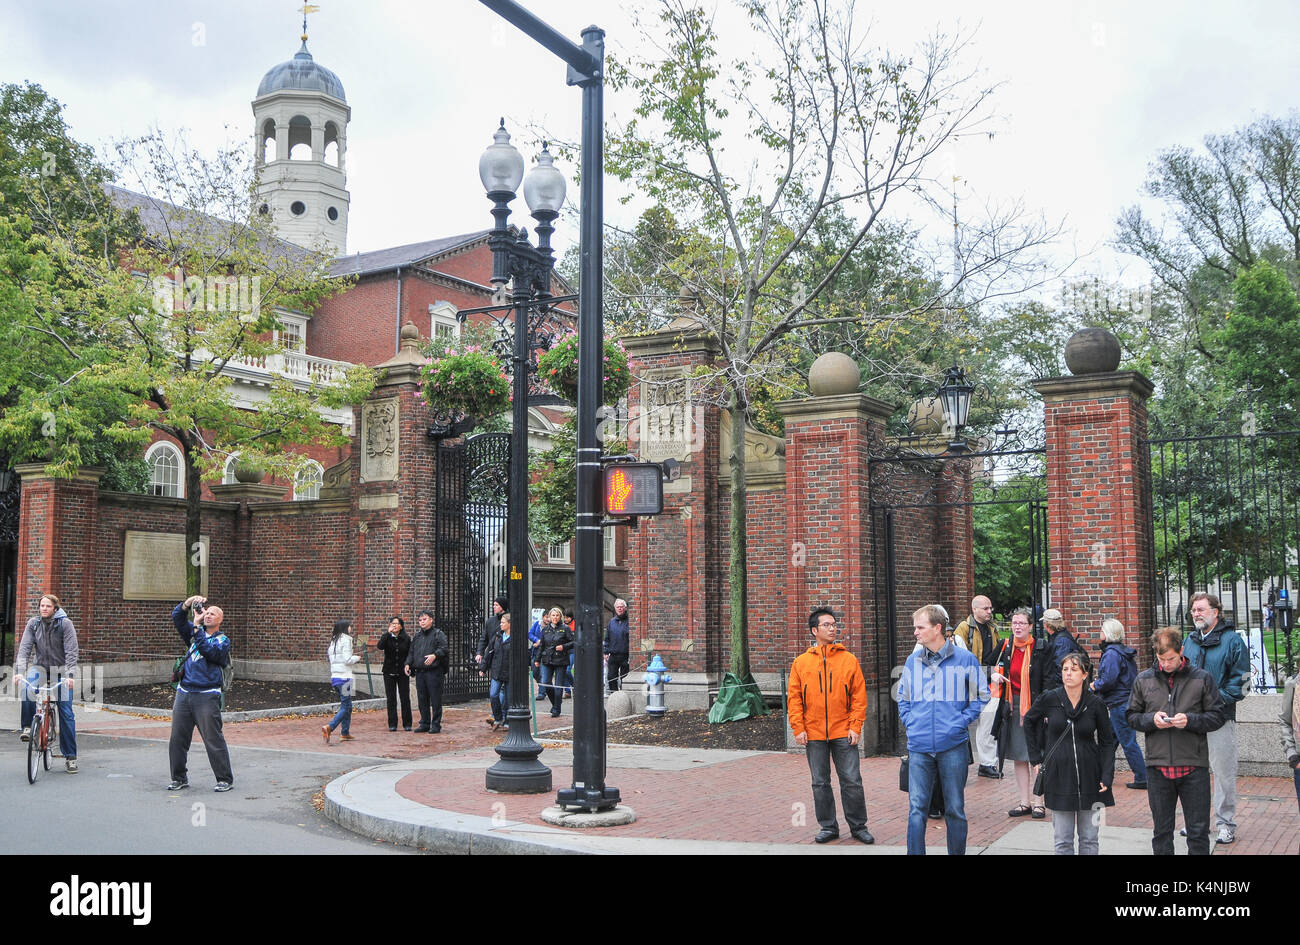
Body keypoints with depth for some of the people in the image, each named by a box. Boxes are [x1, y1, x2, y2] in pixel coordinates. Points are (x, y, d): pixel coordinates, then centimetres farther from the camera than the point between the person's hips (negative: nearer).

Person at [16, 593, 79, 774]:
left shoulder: (65, 624, -12)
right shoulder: (33, 623, -3)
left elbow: (71, 652, -17)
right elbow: (24, 648, -9)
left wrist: (70, 675, -28)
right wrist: (19, 671, -24)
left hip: (60, 670, -2)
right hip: (40, 667, 2)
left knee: (66, 713, -5)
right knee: (27, 689, -33)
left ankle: (70, 757, 2)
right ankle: (27, 727, -13)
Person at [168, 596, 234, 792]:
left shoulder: (223, 640, 2)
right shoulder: (194, 633, 18)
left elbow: (209, 651, -17)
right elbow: (177, 618, 9)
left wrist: (197, 627, -17)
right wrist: (187, 604, -9)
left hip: (206, 696, -5)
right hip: (184, 693, 5)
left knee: (213, 739, -5)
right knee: (177, 738, 6)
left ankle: (225, 779, 2)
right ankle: (179, 778, 19)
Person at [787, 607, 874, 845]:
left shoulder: (849, 659, 2)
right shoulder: (801, 662, 4)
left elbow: (859, 696, 2)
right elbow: (793, 698, 4)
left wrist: (855, 726, -5)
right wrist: (798, 728, -4)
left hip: (843, 733, -1)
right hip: (814, 734, 1)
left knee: (852, 781, 1)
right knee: (820, 783, 8)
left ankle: (858, 827, 15)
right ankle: (828, 827, 20)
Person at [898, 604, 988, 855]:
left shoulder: (964, 659, -2)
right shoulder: (913, 661, 7)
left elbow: (981, 696, 5)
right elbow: (902, 697, 19)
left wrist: (961, 722, -5)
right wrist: (910, 722, 4)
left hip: (953, 746, -2)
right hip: (919, 747, 2)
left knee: (955, 809, 8)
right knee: (916, 808, -1)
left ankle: (957, 853, 21)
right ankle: (915, 853, 5)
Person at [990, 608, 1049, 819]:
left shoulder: (1041, 649, -5)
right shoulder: (1005, 646, 7)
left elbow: (1047, 681, -5)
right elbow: (994, 667, 21)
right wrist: (994, 675, -3)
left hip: (1034, 706, -4)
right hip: (1012, 705, 4)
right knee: (1018, 757, 8)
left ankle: (1038, 802, 6)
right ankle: (1025, 802, 15)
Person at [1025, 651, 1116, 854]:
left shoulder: (1095, 703, -3)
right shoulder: (1050, 699, -4)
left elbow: (1107, 741, 5)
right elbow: (1029, 721, 14)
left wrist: (1107, 776, -5)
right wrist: (1036, 756, 9)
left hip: (1089, 777, 0)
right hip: (1059, 776, 0)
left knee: (1089, 839, 8)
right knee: (1062, 841, 5)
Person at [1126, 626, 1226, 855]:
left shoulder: (1202, 678, -1)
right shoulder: (1143, 680, 5)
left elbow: (1217, 717, 1)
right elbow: (1132, 717, 10)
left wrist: (1190, 720, -16)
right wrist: (1151, 719, -10)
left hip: (1194, 767, -2)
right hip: (1157, 767, 2)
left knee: (1198, 832, 5)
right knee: (1161, 831, 12)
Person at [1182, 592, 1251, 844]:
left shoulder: (1232, 640, -5)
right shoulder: (1190, 641, 13)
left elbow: (1240, 678, -8)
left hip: (1220, 717, -5)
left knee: (1223, 772, 1)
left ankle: (1226, 824, 11)